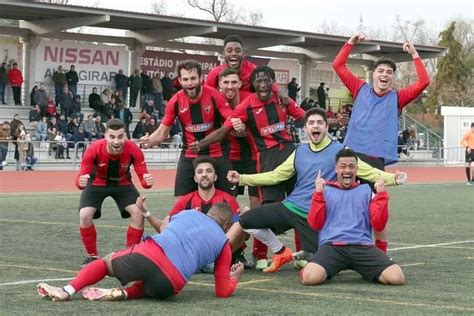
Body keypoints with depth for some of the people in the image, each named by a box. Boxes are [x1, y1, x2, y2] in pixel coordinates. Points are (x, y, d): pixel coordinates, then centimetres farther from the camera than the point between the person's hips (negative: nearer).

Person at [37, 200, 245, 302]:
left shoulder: (189, 213, 25)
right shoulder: (223, 242, 21)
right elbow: (223, 292, 20)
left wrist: (146, 214, 65)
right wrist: (235, 276, 40)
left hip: (148, 254, 1)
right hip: (170, 284, -1)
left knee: (106, 261, 26)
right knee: (154, 286, 33)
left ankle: (67, 291, 4)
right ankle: (122, 294, 1)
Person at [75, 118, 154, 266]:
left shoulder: (133, 150, -31)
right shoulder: (94, 149, -34)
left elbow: (143, 177, -26)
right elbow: (81, 176, -30)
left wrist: (147, 181, -51)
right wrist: (80, 182, -55)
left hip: (123, 184, 1)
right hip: (97, 183, -1)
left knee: (139, 213, -19)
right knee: (84, 215, -21)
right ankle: (92, 256, 2)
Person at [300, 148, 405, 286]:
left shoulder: (366, 190, 19)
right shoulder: (325, 190, 17)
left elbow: (378, 225, 8)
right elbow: (315, 224, 4)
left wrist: (382, 195, 0)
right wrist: (318, 193, -3)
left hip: (363, 246, 2)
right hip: (332, 246, -1)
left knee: (397, 278, -24)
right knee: (310, 278, -33)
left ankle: (365, 271, 6)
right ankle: (326, 270, 2)